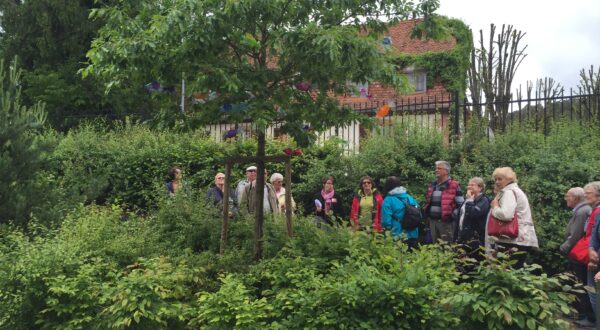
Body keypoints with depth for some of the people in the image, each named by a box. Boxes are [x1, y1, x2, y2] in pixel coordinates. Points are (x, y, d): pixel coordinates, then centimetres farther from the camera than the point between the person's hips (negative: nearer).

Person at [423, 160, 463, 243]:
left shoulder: (454, 185, -6)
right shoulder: (432, 185, 15)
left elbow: (460, 204, -8)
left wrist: (453, 216, -10)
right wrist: (427, 215, 18)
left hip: (446, 222, -7)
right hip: (432, 221, 7)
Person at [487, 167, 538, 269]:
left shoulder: (509, 192, -8)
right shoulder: (514, 190, 24)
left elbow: (506, 214, -25)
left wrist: (495, 208, -8)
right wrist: (496, 207, 11)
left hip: (516, 240, -11)